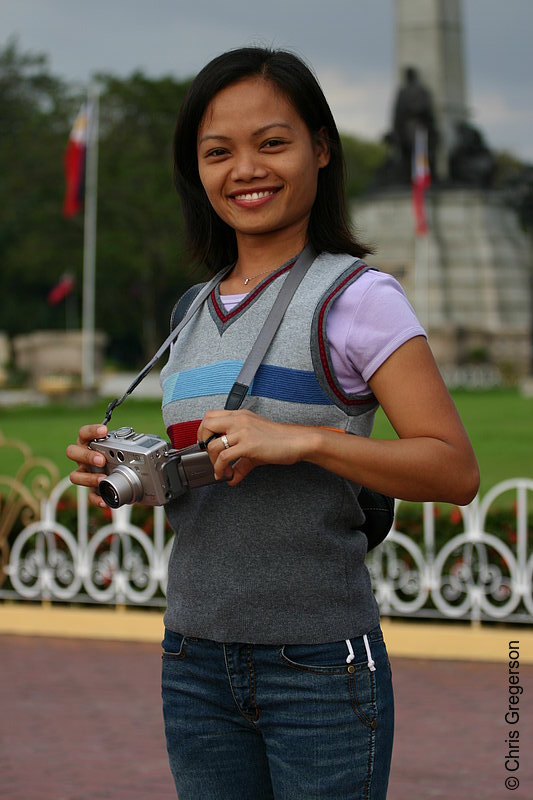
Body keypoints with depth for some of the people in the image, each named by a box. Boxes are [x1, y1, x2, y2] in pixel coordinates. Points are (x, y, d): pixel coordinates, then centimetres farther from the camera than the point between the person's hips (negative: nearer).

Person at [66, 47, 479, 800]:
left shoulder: (355, 298, -7)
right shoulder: (196, 314, 13)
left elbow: (455, 470, -13)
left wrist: (302, 440, -23)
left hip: (319, 661, -6)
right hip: (194, 661, 6)